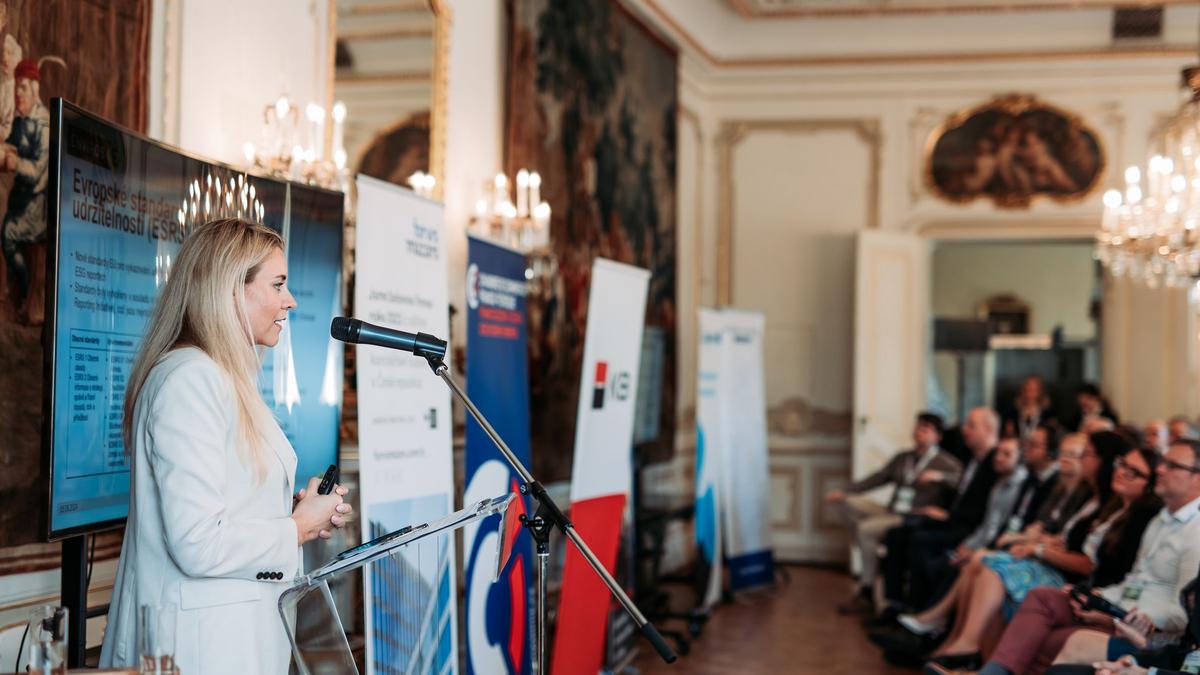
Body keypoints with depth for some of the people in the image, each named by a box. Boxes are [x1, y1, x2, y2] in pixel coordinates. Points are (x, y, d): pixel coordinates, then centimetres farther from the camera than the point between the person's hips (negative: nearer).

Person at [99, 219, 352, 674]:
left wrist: (299, 512, 4)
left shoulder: (228, 380, 14)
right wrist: (299, 529, -10)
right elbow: (199, 545, -23)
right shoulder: (189, 379, -17)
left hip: (239, 630, 9)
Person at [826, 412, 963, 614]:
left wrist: (940, 476, -28)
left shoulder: (945, 463, 0)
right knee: (848, 502, -7)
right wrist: (845, 491, 10)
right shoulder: (902, 458, 20)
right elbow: (878, 478, 18)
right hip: (891, 513, 7)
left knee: (866, 529, -27)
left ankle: (866, 592, -17)